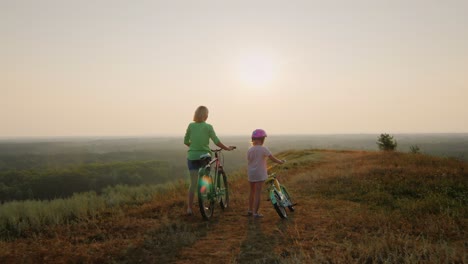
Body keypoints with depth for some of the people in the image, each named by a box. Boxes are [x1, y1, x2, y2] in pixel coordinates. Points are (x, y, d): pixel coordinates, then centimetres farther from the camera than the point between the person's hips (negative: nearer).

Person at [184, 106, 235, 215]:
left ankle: (189, 208, 3)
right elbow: (217, 142, -4)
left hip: (192, 156, 2)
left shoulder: (191, 125, 2)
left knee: (193, 183, 5)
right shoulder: (208, 127, -5)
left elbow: (186, 141, 8)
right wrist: (227, 148, 9)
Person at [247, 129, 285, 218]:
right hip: (260, 174, -5)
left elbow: (249, 162, 5)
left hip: (251, 173, 5)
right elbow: (273, 159, -11)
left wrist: (249, 173, 16)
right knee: (258, 193, 0)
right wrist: (281, 161, 7)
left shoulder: (249, 150, 1)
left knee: (252, 191, 19)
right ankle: (255, 212, 3)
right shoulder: (264, 149, -12)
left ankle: (250, 210, 28)